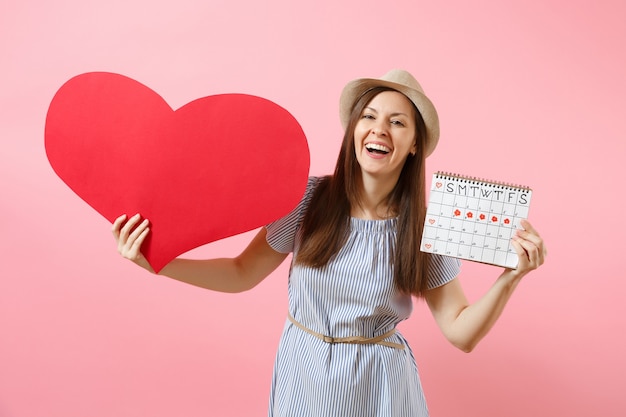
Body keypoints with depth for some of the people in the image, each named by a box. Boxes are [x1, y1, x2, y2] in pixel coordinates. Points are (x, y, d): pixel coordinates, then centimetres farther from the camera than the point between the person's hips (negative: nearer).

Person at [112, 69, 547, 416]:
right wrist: (157, 262, -15)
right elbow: (242, 273, -4)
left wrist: (509, 278, -24)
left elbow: (461, 333, -9)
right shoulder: (309, 199, -12)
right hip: (303, 375, 1)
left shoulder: (426, 228, -11)